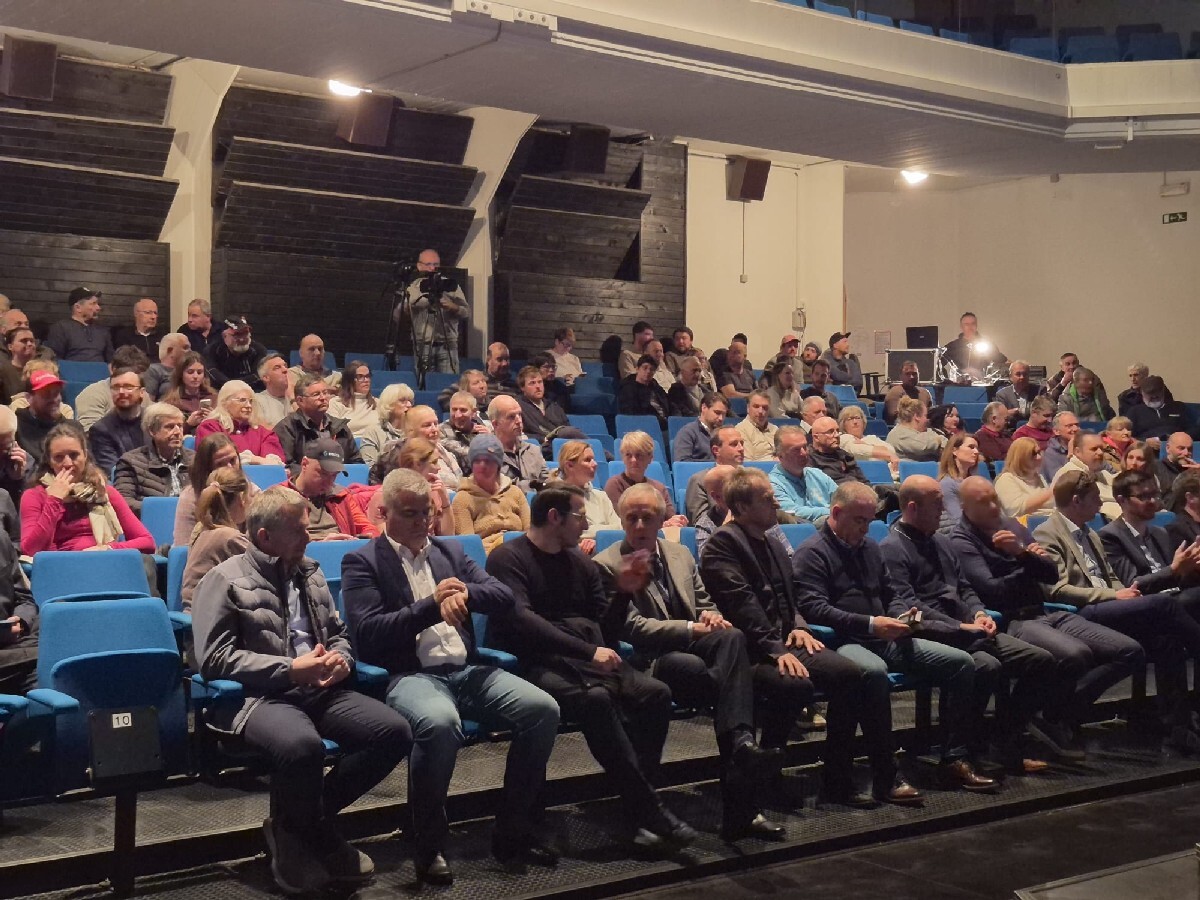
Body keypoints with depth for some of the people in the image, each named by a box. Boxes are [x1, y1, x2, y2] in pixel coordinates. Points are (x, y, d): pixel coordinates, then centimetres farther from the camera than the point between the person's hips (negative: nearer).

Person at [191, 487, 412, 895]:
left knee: (395, 731, -18)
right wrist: (290, 669, -16)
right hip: (258, 695, -7)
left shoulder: (310, 574, 20)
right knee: (302, 745, -40)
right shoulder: (225, 580, -1)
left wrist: (341, 659, 2)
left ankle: (307, 821, -2)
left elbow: (337, 633, 28)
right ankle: (302, 835, -7)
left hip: (319, 690, 7)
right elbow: (215, 658, -10)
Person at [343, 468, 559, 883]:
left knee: (543, 709, -19)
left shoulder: (451, 551, 20)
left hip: (467, 670, 5)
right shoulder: (362, 562, 4)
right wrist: (431, 606, -15)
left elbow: (505, 600, 12)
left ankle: (514, 831, -3)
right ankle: (429, 845, -16)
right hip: (409, 675, -5)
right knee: (440, 724, -39)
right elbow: (367, 636, -9)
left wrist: (466, 593, -9)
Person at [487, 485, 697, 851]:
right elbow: (521, 620, -14)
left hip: (589, 659, 7)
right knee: (597, 699, -35)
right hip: (539, 663, -6)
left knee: (656, 692, -20)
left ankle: (637, 809, -20)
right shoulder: (508, 558, 2)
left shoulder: (580, 562, 22)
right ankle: (650, 811, -27)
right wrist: (589, 651, -20)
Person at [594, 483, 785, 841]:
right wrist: (692, 629, -16)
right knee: (693, 667, -38)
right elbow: (632, 628, -9)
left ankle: (740, 744, -43)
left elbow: (704, 603, 25)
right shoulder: (607, 566, -1)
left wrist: (710, 616, -1)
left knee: (731, 637, -30)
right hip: (649, 661, -5)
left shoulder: (680, 555, 20)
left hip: (692, 649, 5)